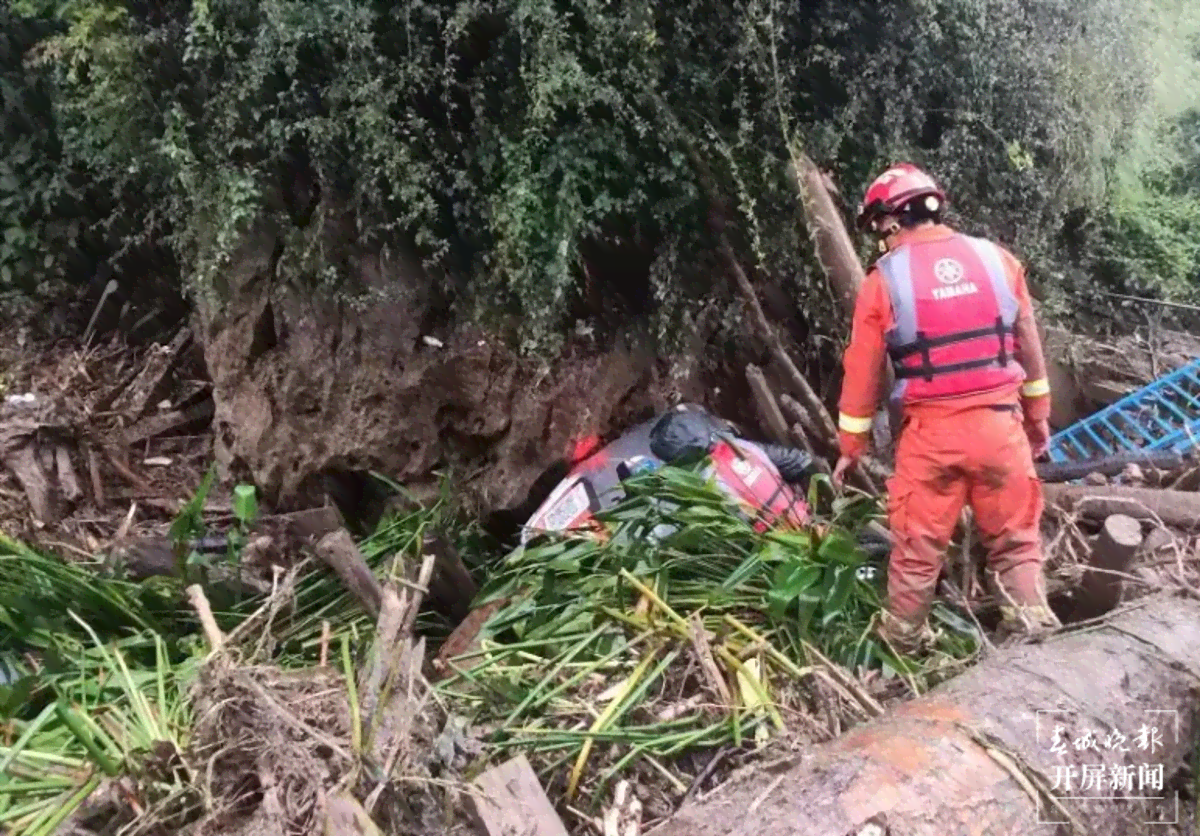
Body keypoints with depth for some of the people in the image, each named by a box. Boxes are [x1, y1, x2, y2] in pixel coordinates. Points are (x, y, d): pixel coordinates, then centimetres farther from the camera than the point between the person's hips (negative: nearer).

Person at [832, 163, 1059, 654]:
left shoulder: (883, 280, -5)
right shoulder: (998, 259, 4)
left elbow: (862, 373, -1)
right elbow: (1029, 346, 11)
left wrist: (850, 448, 9)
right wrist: (1038, 414, 23)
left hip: (930, 430, -2)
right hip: (1000, 422, 2)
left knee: (917, 547, 12)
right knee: (1015, 540, 16)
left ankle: (902, 639, 28)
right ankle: (1035, 629, 17)